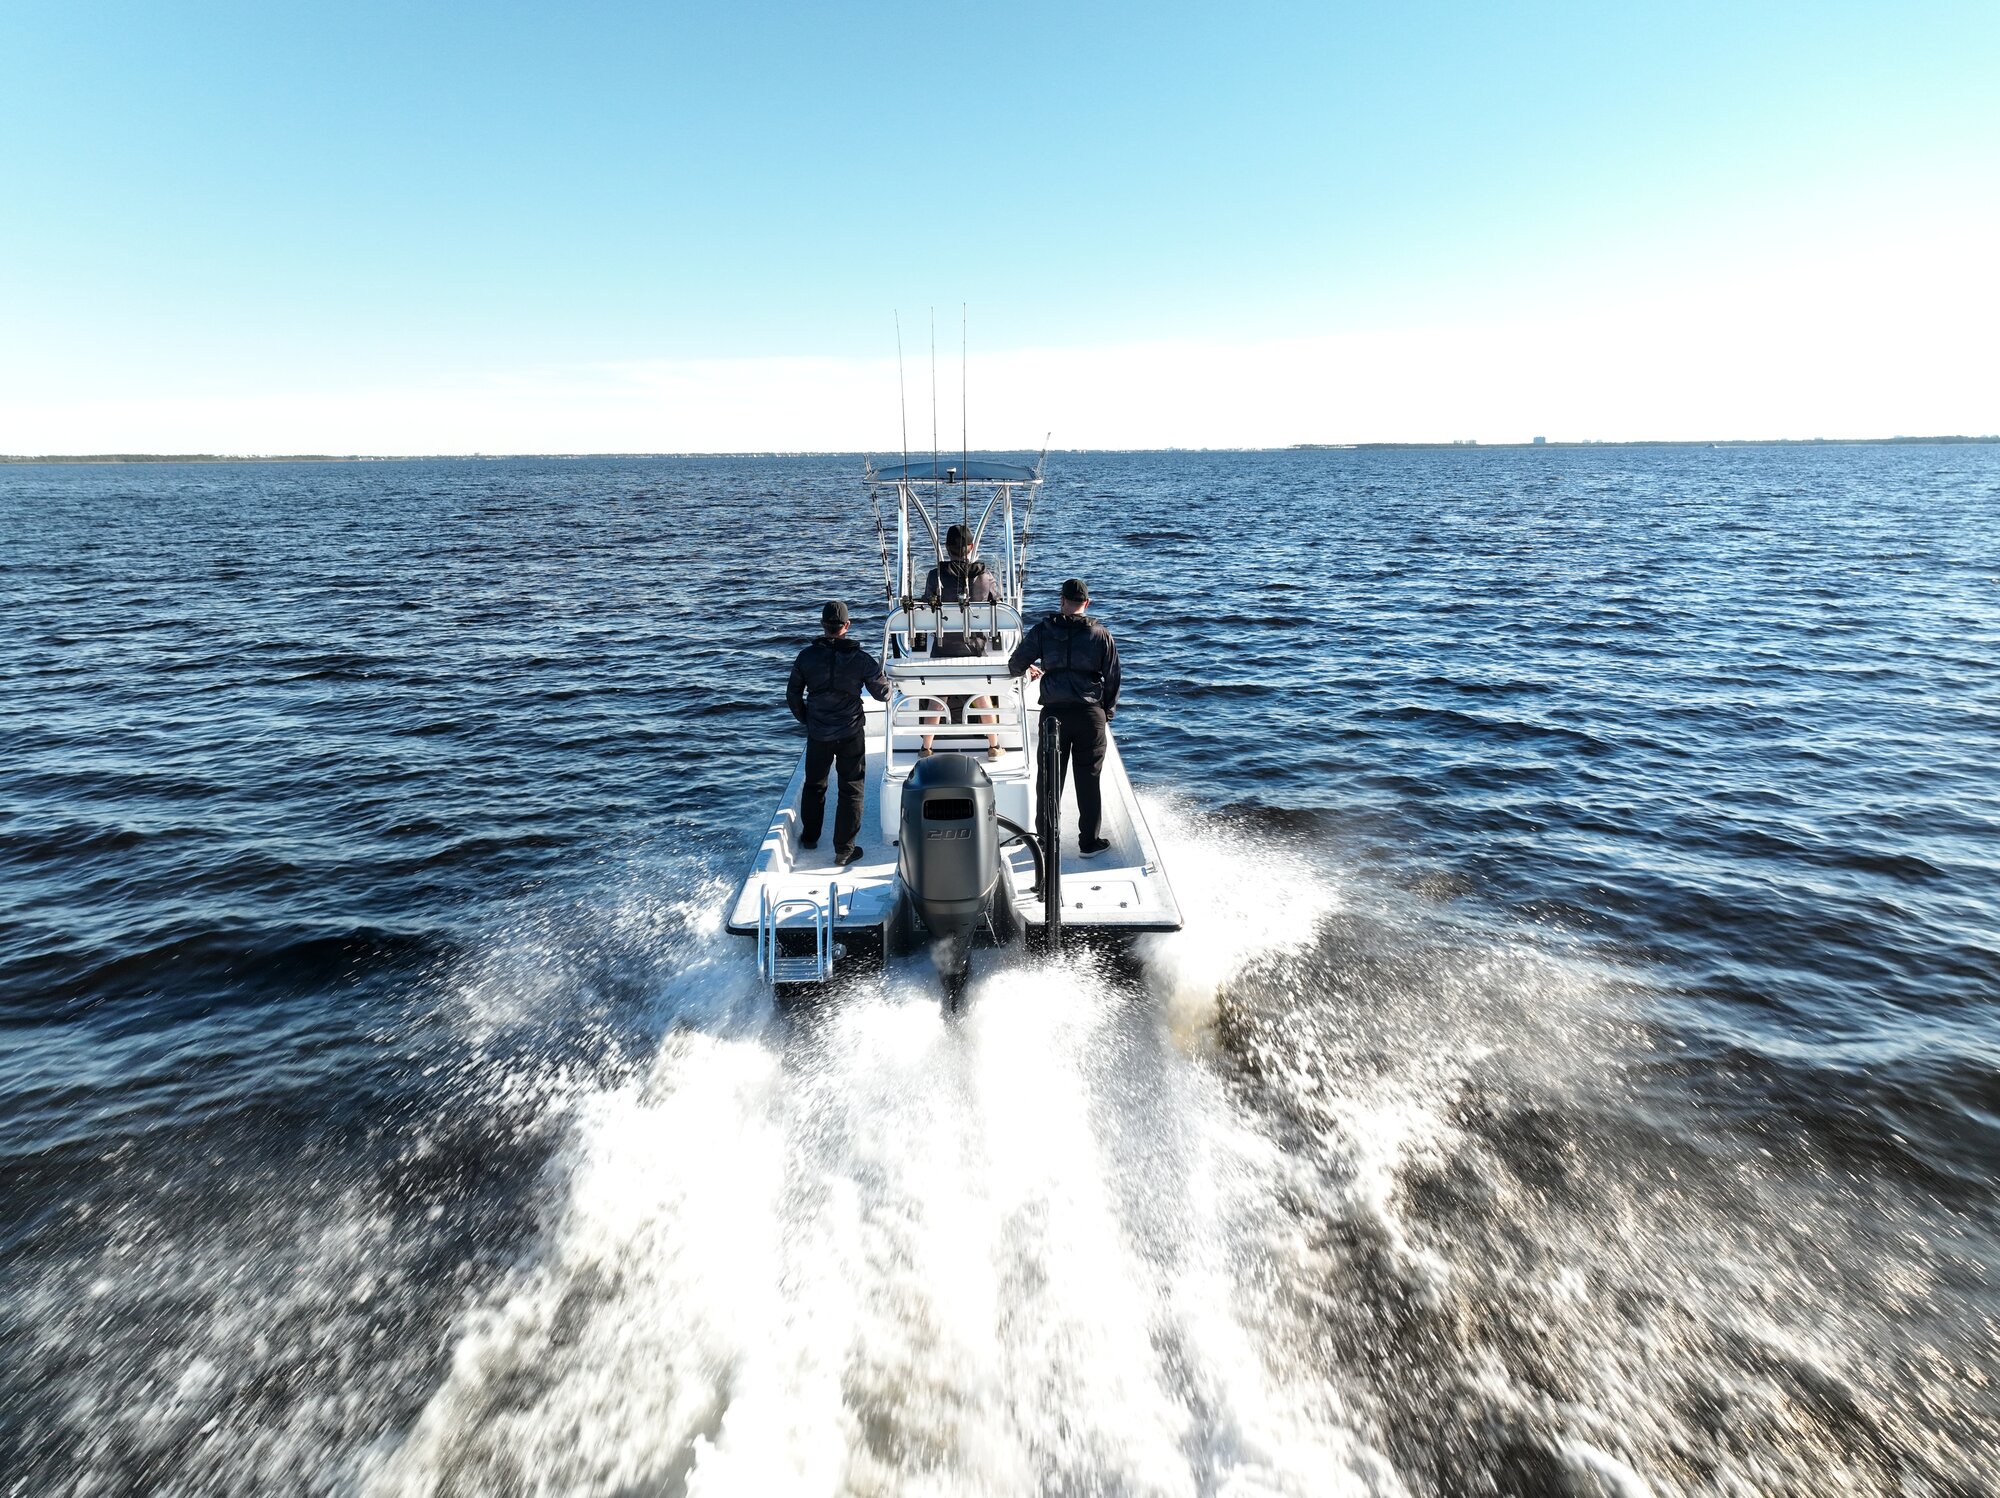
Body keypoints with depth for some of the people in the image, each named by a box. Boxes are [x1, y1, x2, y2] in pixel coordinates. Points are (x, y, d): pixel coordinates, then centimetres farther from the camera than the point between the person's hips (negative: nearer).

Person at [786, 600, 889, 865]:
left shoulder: (806, 656, -6)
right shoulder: (861, 659, -12)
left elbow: (793, 696, 4)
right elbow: (883, 694, -5)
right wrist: (883, 675, 16)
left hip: (817, 734, 2)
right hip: (851, 734, -2)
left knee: (814, 785, 22)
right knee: (851, 790, 8)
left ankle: (809, 836, 38)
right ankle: (844, 849, 10)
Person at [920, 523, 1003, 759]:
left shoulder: (935, 575, -10)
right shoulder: (984, 575, -8)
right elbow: (998, 604, 4)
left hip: (943, 648, 0)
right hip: (974, 647, 1)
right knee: (983, 698, 17)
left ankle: (926, 748, 20)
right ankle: (993, 746, 24)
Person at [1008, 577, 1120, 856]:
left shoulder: (1043, 631, 1)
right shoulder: (1101, 634, 2)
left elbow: (1015, 665, 6)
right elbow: (1112, 678, 6)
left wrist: (1029, 670, 29)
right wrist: (1108, 711, 19)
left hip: (1053, 714, 0)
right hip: (1091, 715, 0)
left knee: (1050, 778, 10)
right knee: (1088, 780, 7)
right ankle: (1090, 841, 14)